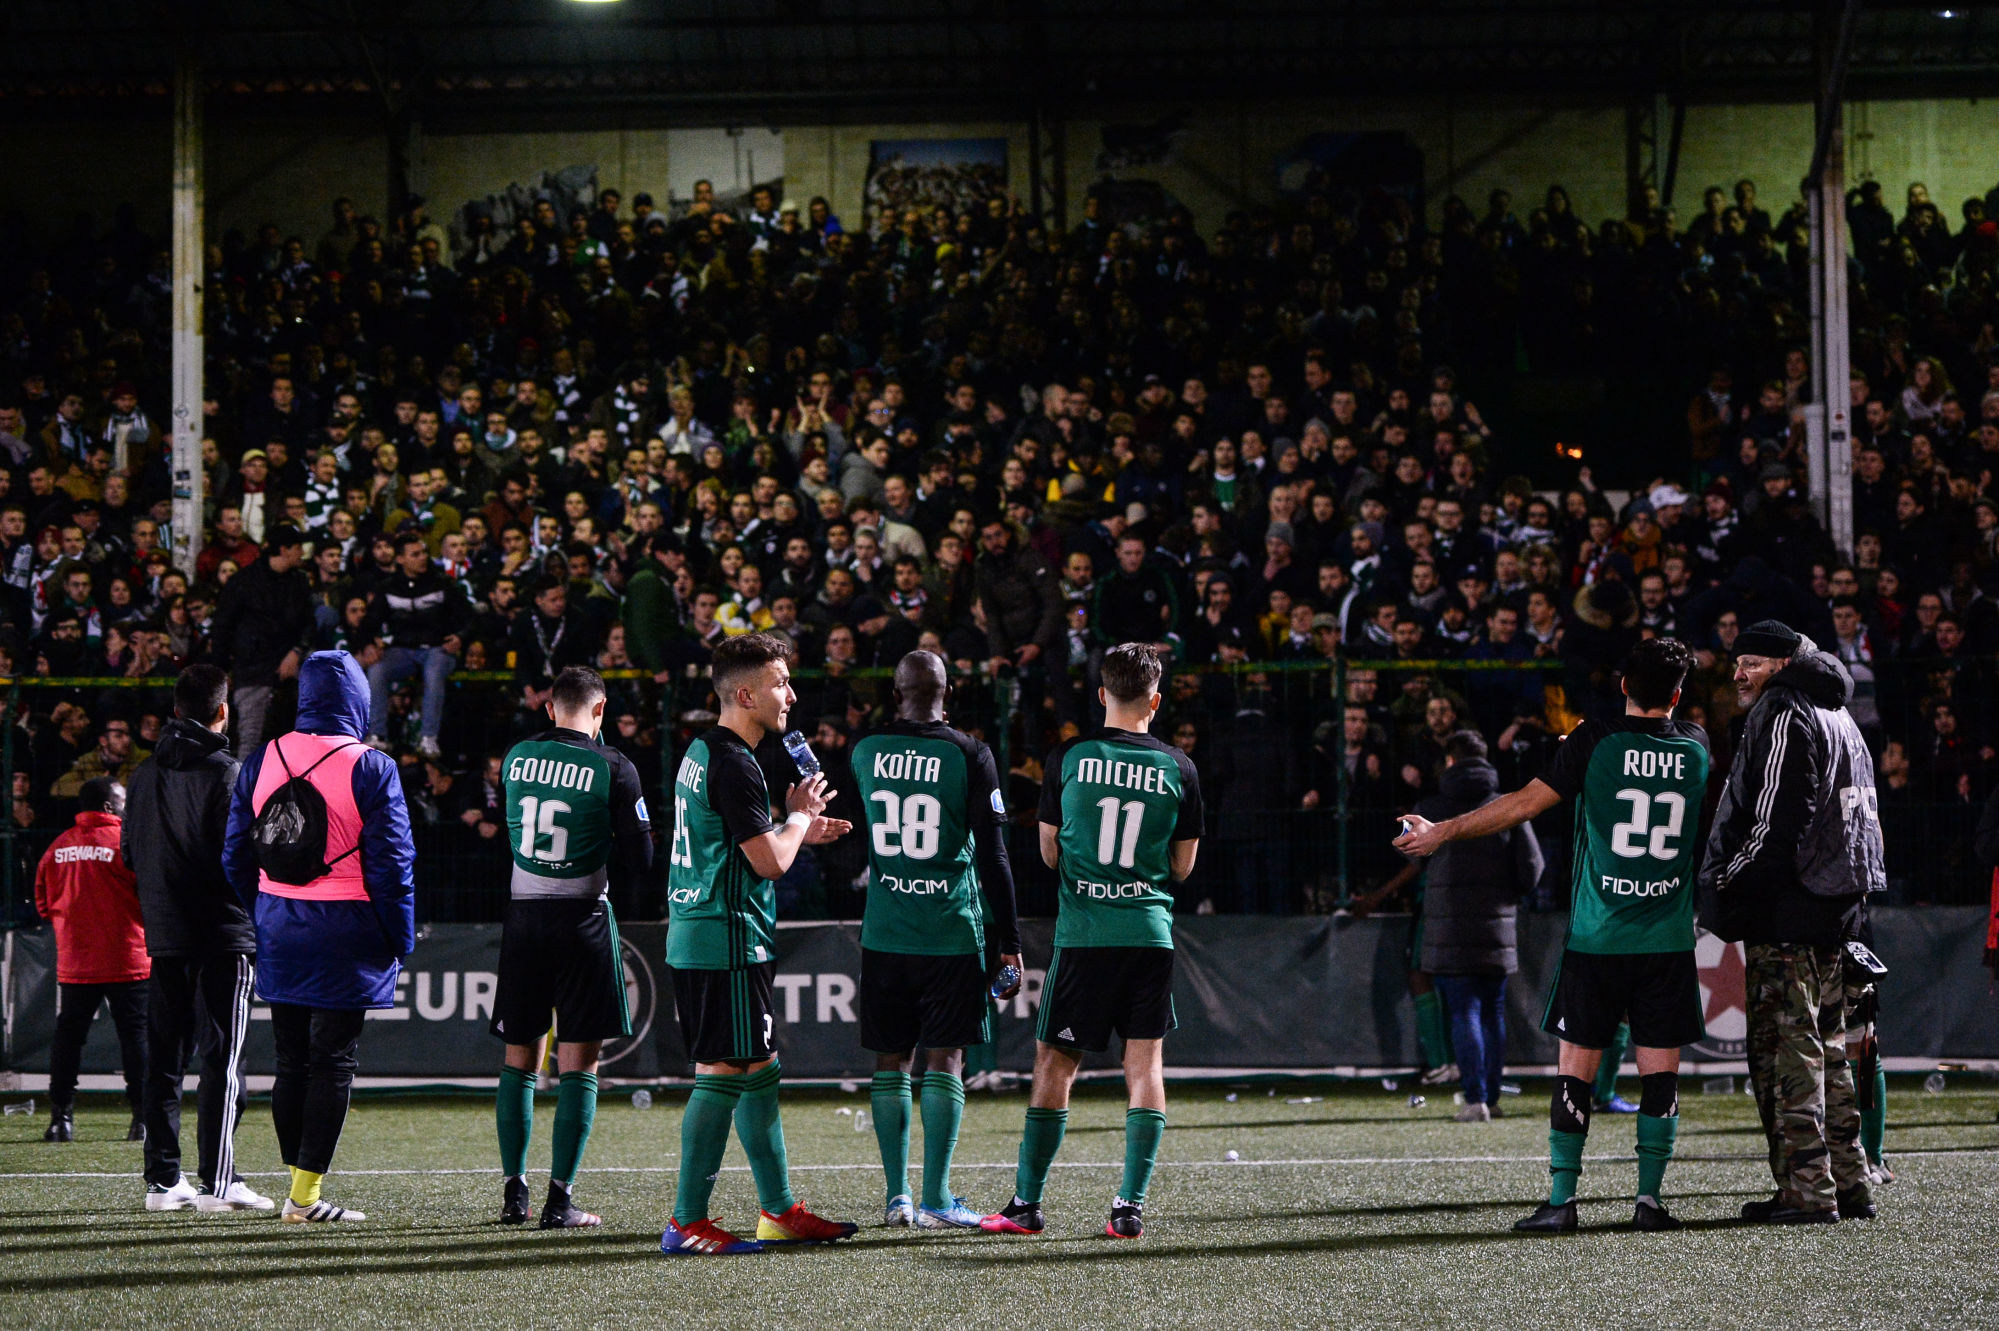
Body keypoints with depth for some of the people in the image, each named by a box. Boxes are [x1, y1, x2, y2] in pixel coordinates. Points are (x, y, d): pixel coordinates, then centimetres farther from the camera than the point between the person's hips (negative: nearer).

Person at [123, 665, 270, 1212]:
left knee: (164, 1058, 9)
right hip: (224, 934, -6)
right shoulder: (226, 773, -10)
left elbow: (129, 853, 14)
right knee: (222, 1058, -4)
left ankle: (162, 1179, 9)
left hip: (163, 935, 6)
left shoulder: (145, 775, 10)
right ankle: (217, 1181, -8)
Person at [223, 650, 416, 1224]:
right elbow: (391, 865, -11)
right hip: (344, 938, -5)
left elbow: (236, 854, 9)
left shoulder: (260, 762, 4)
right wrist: (400, 941, -2)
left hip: (279, 935, 5)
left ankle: (299, 1185, 18)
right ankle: (306, 1195, -3)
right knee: (333, 1062, 0)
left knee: (291, 1061, 12)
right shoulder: (371, 769, -11)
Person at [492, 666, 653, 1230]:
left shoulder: (516, 757, 5)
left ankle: (513, 1192, 11)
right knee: (578, 1065, 1)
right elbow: (640, 862, -7)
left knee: (519, 1060, 12)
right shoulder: (613, 768, -8)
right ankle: (560, 1199, -3)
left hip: (522, 918, 4)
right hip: (582, 919, -4)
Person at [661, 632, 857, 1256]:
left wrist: (799, 830, 23)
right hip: (728, 941, -11)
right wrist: (799, 814, 0)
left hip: (697, 939, 11)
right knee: (722, 1075, -9)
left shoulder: (701, 752, 16)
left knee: (759, 1071, 15)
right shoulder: (733, 764, -16)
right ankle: (687, 1223, -8)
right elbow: (771, 860, -18)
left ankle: (780, 1210, 21)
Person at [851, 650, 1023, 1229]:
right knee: (944, 1061, 0)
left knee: (891, 1061, 9)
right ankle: (936, 1201, -2)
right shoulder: (968, 755, -6)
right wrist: (1009, 942, -2)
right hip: (950, 935, -3)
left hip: (883, 933, 3)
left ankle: (897, 1196, 9)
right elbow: (992, 855, -7)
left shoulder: (865, 752, 3)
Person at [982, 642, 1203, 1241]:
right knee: (1145, 1064, 5)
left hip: (1081, 933, -1)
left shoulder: (1068, 758, -1)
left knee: (1054, 1063, 5)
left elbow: (1048, 851, 7)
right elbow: (1183, 866, 8)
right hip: (1150, 932, 1)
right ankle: (1131, 1206, 0)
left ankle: (1027, 1203, 6)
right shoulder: (1178, 768, 1)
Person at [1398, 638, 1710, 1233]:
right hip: (1668, 939, 2)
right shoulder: (1696, 748, 5)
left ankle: (1561, 1200, 0)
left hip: (1596, 938, -2)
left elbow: (1526, 802, -7)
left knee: (1576, 1067, 2)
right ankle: (1649, 1198, 1)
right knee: (1660, 1070, 4)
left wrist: (1443, 831, 2)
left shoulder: (1595, 741, -6)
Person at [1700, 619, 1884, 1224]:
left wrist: (1726, 882, -10)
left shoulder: (1783, 715, -10)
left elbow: (1775, 822, -18)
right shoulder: (1839, 718, 21)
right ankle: (1849, 1185, 16)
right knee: (1828, 1049, 15)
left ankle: (1807, 1191, -11)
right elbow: (1861, 816, 24)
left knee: (1786, 1050, -9)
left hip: (1787, 909, -10)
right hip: (1837, 904, 10)